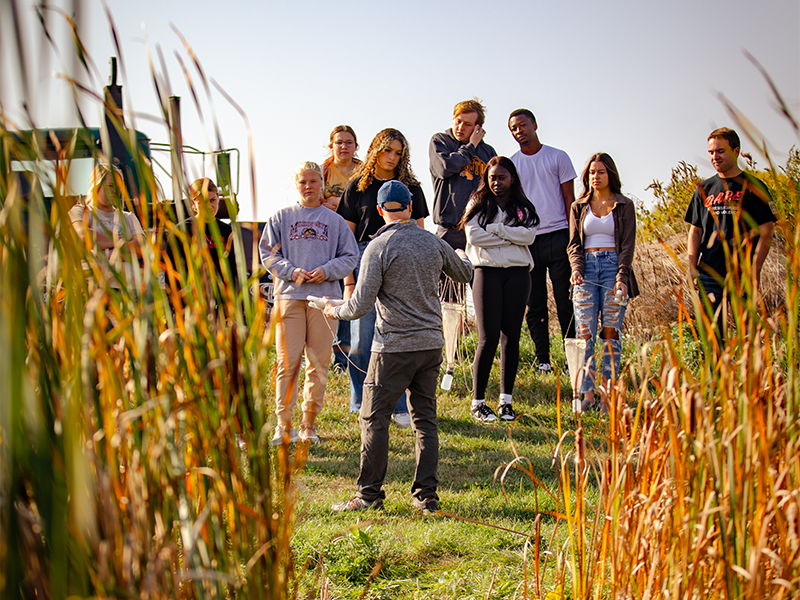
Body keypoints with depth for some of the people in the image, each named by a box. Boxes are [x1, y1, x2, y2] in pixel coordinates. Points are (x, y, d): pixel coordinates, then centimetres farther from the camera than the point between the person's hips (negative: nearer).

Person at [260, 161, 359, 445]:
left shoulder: (335, 221, 12)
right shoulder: (281, 217, 10)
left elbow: (350, 257, 10)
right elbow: (268, 252, 7)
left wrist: (326, 271, -7)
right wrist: (291, 271, -9)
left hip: (324, 297, 1)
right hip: (289, 296, -1)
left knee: (319, 363, 2)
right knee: (287, 362, -5)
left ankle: (309, 424, 11)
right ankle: (284, 424, 1)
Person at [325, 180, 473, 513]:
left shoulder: (379, 247, -10)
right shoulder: (434, 243, 5)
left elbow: (361, 306, -13)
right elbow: (465, 274, 25)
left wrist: (334, 310, 8)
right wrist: (463, 257, 48)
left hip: (393, 348, -5)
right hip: (431, 344, 5)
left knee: (374, 419, 3)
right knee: (425, 419, 10)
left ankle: (369, 494, 4)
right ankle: (427, 495, 10)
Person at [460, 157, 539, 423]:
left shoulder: (523, 208, 14)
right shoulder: (477, 204, 9)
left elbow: (529, 235, -5)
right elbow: (474, 235, -8)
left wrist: (494, 228, -10)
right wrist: (511, 236, -6)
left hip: (517, 274, 2)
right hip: (487, 272, -2)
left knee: (511, 336, 4)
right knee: (488, 337, -7)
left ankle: (506, 400, 10)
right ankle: (478, 402, -1)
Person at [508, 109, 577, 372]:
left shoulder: (558, 157, 7)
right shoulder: (510, 164, 10)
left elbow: (569, 199, 6)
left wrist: (572, 238, -2)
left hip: (558, 236, -2)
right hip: (527, 239, 2)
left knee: (565, 301, -2)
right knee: (535, 304, 3)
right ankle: (543, 359, 10)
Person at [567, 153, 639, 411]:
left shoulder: (624, 206, 7)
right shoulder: (578, 207, 14)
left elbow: (628, 245, 1)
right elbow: (574, 244, 9)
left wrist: (621, 276, -13)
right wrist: (576, 269, -10)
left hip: (613, 267, -2)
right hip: (586, 268, 2)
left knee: (611, 333, -4)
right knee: (585, 333, -6)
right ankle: (587, 393, -4)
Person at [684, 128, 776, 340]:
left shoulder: (753, 187, 2)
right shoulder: (704, 189, 13)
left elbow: (765, 233, -2)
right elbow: (695, 231, 15)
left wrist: (755, 270, -11)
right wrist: (692, 266, 3)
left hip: (742, 273, -3)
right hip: (709, 273, 3)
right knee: (712, 334, 2)